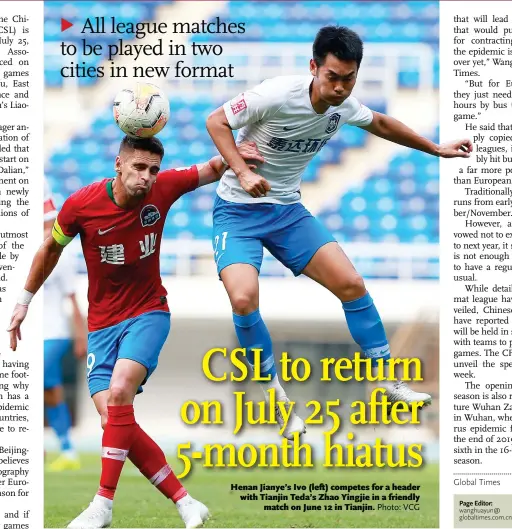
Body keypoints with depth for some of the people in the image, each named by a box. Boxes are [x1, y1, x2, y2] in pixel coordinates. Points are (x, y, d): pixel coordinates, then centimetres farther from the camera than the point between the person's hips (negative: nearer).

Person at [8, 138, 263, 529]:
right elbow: (51, 249, 6)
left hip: (148, 313, -1)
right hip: (102, 323, 2)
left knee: (119, 392, -26)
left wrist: (236, 156, -16)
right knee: (112, 418, -13)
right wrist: (24, 301, 11)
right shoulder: (81, 205, -13)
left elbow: (212, 170, 5)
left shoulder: (163, 188, -12)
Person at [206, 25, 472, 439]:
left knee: (351, 284, -4)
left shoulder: (344, 106, -5)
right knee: (244, 299, -26)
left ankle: (388, 382, 11)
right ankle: (276, 395, -5)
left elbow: (379, 123, 18)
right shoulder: (277, 95, -25)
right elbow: (217, 121, -16)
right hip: (238, 209, -5)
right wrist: (242, 172, -29)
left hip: (288, 210, 6)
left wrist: (437, 149, 22)